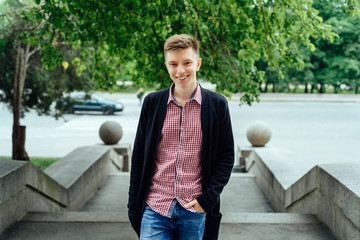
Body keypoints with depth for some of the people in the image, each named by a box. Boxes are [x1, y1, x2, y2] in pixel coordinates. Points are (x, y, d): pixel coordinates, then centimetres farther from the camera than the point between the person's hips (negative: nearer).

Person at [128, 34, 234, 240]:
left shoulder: (217, 104, 1)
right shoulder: (152, 103, 4)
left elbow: (226, 155, 3)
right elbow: (139, 155, 9)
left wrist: (207, 199, -6)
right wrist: (134, 203, 6)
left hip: (196, 211, 0)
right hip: (155, 209, 1)